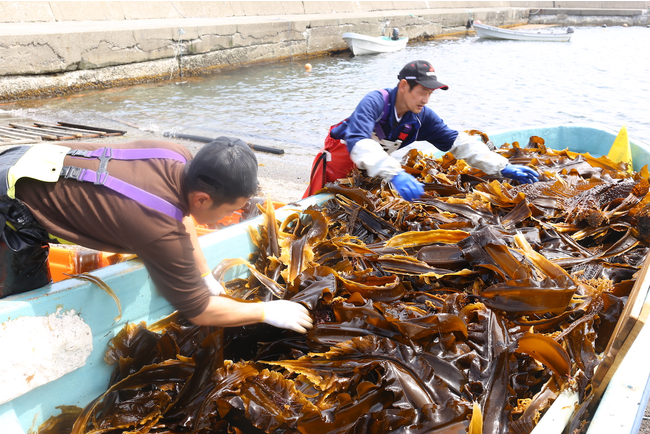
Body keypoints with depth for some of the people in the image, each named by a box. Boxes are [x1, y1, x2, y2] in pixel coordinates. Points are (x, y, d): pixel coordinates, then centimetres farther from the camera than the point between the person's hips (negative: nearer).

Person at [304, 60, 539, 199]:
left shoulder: (421, 117, -15)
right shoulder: (376, 102, -33)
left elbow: (459, 143, -15)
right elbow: (357, 142, -50)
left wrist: (503, 168, -25)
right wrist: (394, 173, -65)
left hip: (373, 169, 5)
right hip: (339, 159, -5)